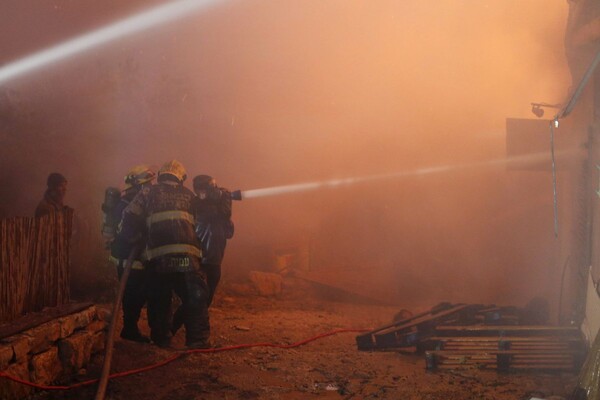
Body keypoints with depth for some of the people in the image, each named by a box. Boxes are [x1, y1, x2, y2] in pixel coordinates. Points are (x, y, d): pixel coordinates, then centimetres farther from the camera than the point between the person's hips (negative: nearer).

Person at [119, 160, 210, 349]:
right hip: (186, 254, 0)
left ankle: (161, 339, 16)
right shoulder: (187, 194, 17)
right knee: (194, 299, 4)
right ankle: (198, 340, -2)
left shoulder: (148, 193, 12)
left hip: (158, 255, 0)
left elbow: (129, 218, 8)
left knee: (159, 300, 13)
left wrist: (135, 238, 22)